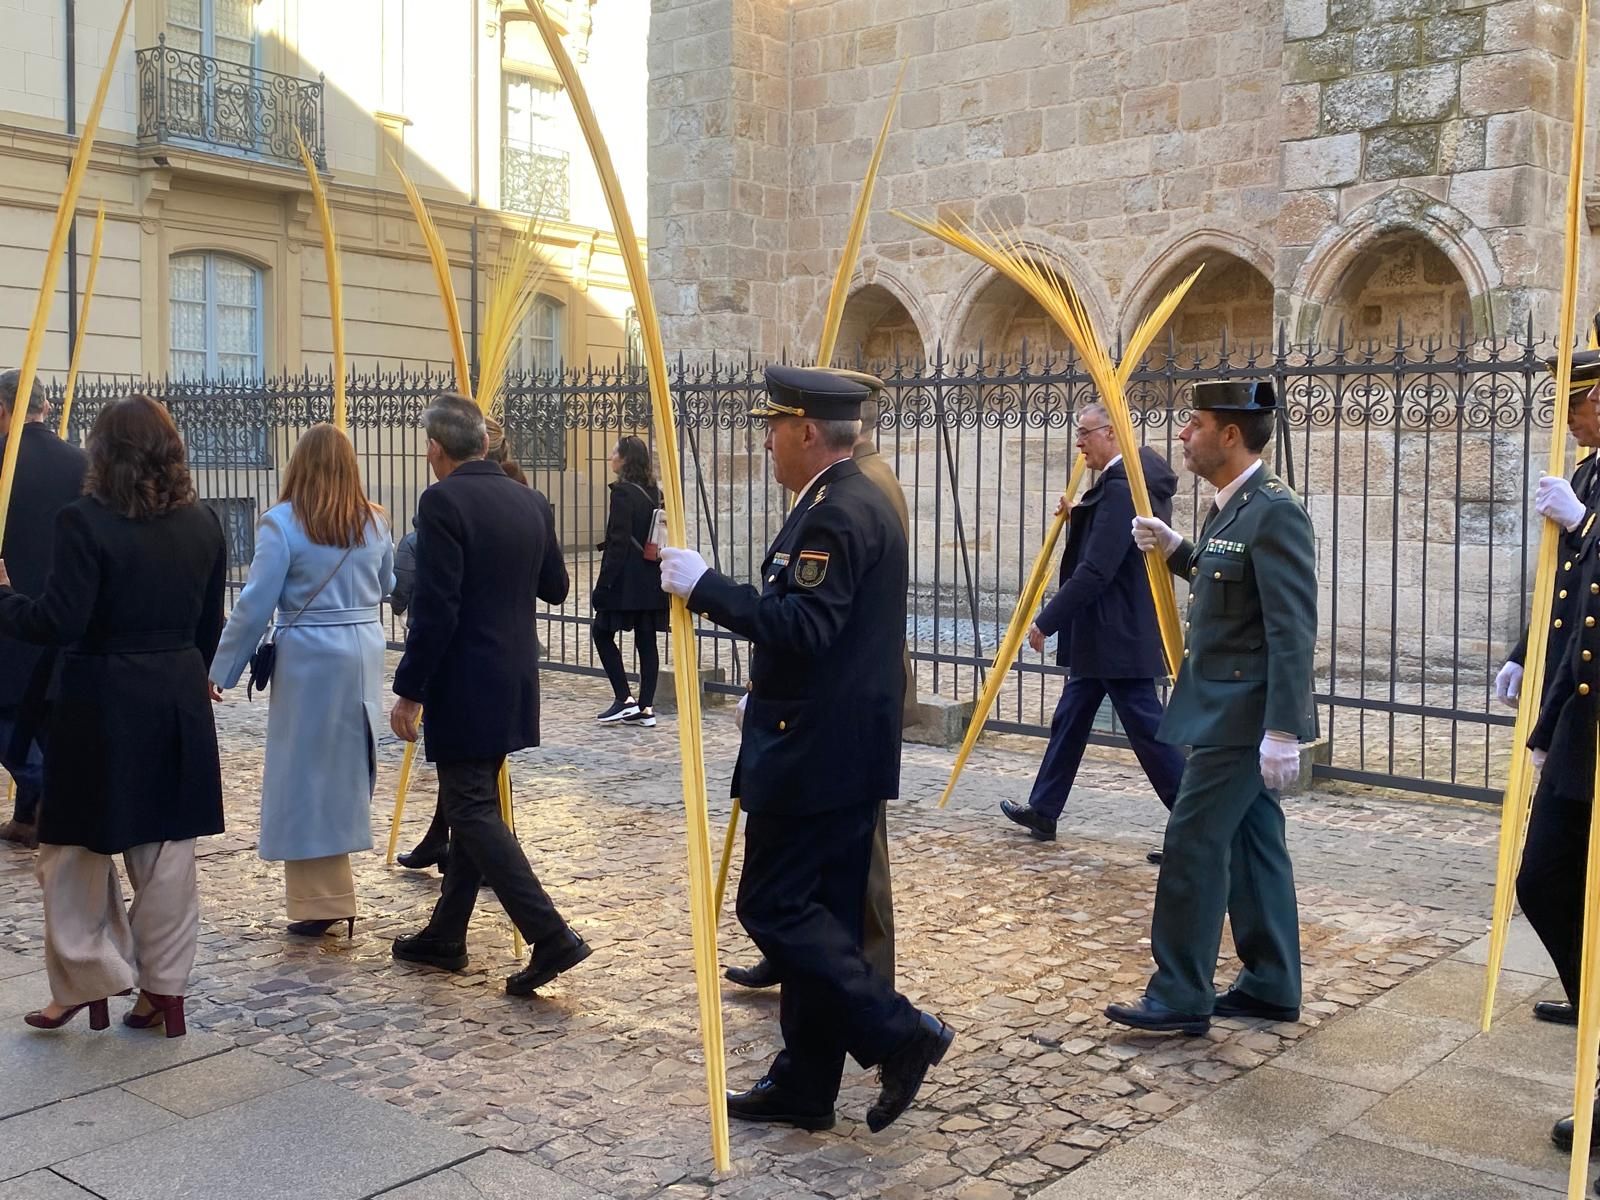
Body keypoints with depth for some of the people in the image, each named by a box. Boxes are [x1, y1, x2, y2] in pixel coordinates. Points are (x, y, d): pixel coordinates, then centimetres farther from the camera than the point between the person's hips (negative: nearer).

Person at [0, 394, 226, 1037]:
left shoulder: (85, 521, -14)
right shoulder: (203, 525, 3)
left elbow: (58, 623, -17)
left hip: (103, 702, -5)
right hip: (178, 701, 5)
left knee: (77, 850, 11)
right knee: (167, 851, 11)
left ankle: (87, 980, 17)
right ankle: (163, 988, 18)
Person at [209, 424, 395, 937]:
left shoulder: (283, 522, -9)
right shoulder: (374, 521, 6)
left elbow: (255, 603, -10)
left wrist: (221, 670, -2)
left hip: (310, 660, -5)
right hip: (364, 654, 5)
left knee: (306, 775, 4)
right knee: (348, 771, 14)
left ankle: (321, 901, 7)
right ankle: (334, 896, 24)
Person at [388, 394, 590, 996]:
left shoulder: (442, 502, -15)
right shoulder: (531, 502, 6)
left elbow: (436, 609, -19)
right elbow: (555, 588, 16)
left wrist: (408, 691, -13)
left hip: (464, 687, -8)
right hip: (514, 682, 8)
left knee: (473, 811, -3)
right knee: (471, 804, 17)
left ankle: (551, 938, -9)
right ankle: (445, 936, 27)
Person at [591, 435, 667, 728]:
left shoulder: (623, 492, -14)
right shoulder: (654, 492, 11)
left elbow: (618, 543, -18)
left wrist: (603, 584, -16)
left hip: (627, 580, -8)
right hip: (653, 580, 8)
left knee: (602, 632, 6)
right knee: (646, 641, 8)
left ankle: (625, 699, 1)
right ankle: (645, 708, 9)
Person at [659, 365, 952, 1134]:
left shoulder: (836, 514, -18)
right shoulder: (858, 503, 15)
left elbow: (803, 629, -28)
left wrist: (704, 587, -22)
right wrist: (769, 692, 22)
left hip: (812, 754, -10)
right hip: (844, 750, 10)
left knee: (775, 907, -3)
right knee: (819, 916, 13)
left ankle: (900, 1034, 0)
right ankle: (805, 1084, 21)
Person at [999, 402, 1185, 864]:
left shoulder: (1121, 487, -20)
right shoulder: (1134, 481, 11)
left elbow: (1096, 570, -24)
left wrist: (1046, 621, -17)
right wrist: (1078, 517, 8)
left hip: (1119, 637, -11)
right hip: (1103, 635, 11)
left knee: (1148, 731, -4)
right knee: (1070, 720, 18)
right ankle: (1042, 811, 30)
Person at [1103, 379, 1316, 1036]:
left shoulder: (1274, 512, -18)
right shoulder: (1232, 506, 12)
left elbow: (1292, 632, -22)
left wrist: (1284, 731, -25)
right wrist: (1176, 549, 8)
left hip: (1242, 714, -10)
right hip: (1231, 710, 10)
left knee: (1192, 845, -5)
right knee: (1252, 845, 14)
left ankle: (1179, 996, 3)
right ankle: (1271, 986, 24)